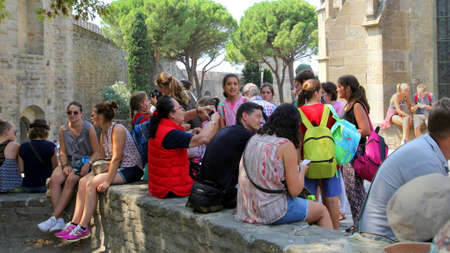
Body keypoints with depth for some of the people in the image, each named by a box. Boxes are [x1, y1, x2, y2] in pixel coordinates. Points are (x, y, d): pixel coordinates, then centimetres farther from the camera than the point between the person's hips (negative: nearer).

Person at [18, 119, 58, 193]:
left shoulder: (23, 147, 1)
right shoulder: (50, 146, -9)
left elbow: (20, 169, 5)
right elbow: (55, 168, -4)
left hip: (27, 187, 4)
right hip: (44, 185, -4)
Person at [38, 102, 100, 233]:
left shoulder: (89, 128, -5)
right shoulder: (63, 129, 9)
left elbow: (96, 152, -5)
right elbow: (62, 152, 11)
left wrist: (88, 164, -20)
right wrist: (65, 166, -7)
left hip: (85, 162, -4)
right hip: (70, 162, 4)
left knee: (71, 180, -31)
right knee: (54, 179, -25)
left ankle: (53, 218, -27)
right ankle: (60, 220, -28)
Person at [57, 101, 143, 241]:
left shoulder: (117, 130, -15)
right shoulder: (103, 133, 15)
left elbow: (117, 158, -22)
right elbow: (102, 157, 16)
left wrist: (107, 181, -25)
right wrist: (94, 171, 3)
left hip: (130, 169, -9)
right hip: (117, 168, 9)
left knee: (92, 183, -22)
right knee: (83, 181, -6)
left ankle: (83, 228, -18)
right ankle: (75, 223, -7)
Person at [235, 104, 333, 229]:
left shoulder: (253, 140, 6)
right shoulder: (286, 145, -14)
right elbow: (295, 191, -11)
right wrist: (302, 170, 7)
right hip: (272, 211, -7)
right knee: (322, 210, 16)